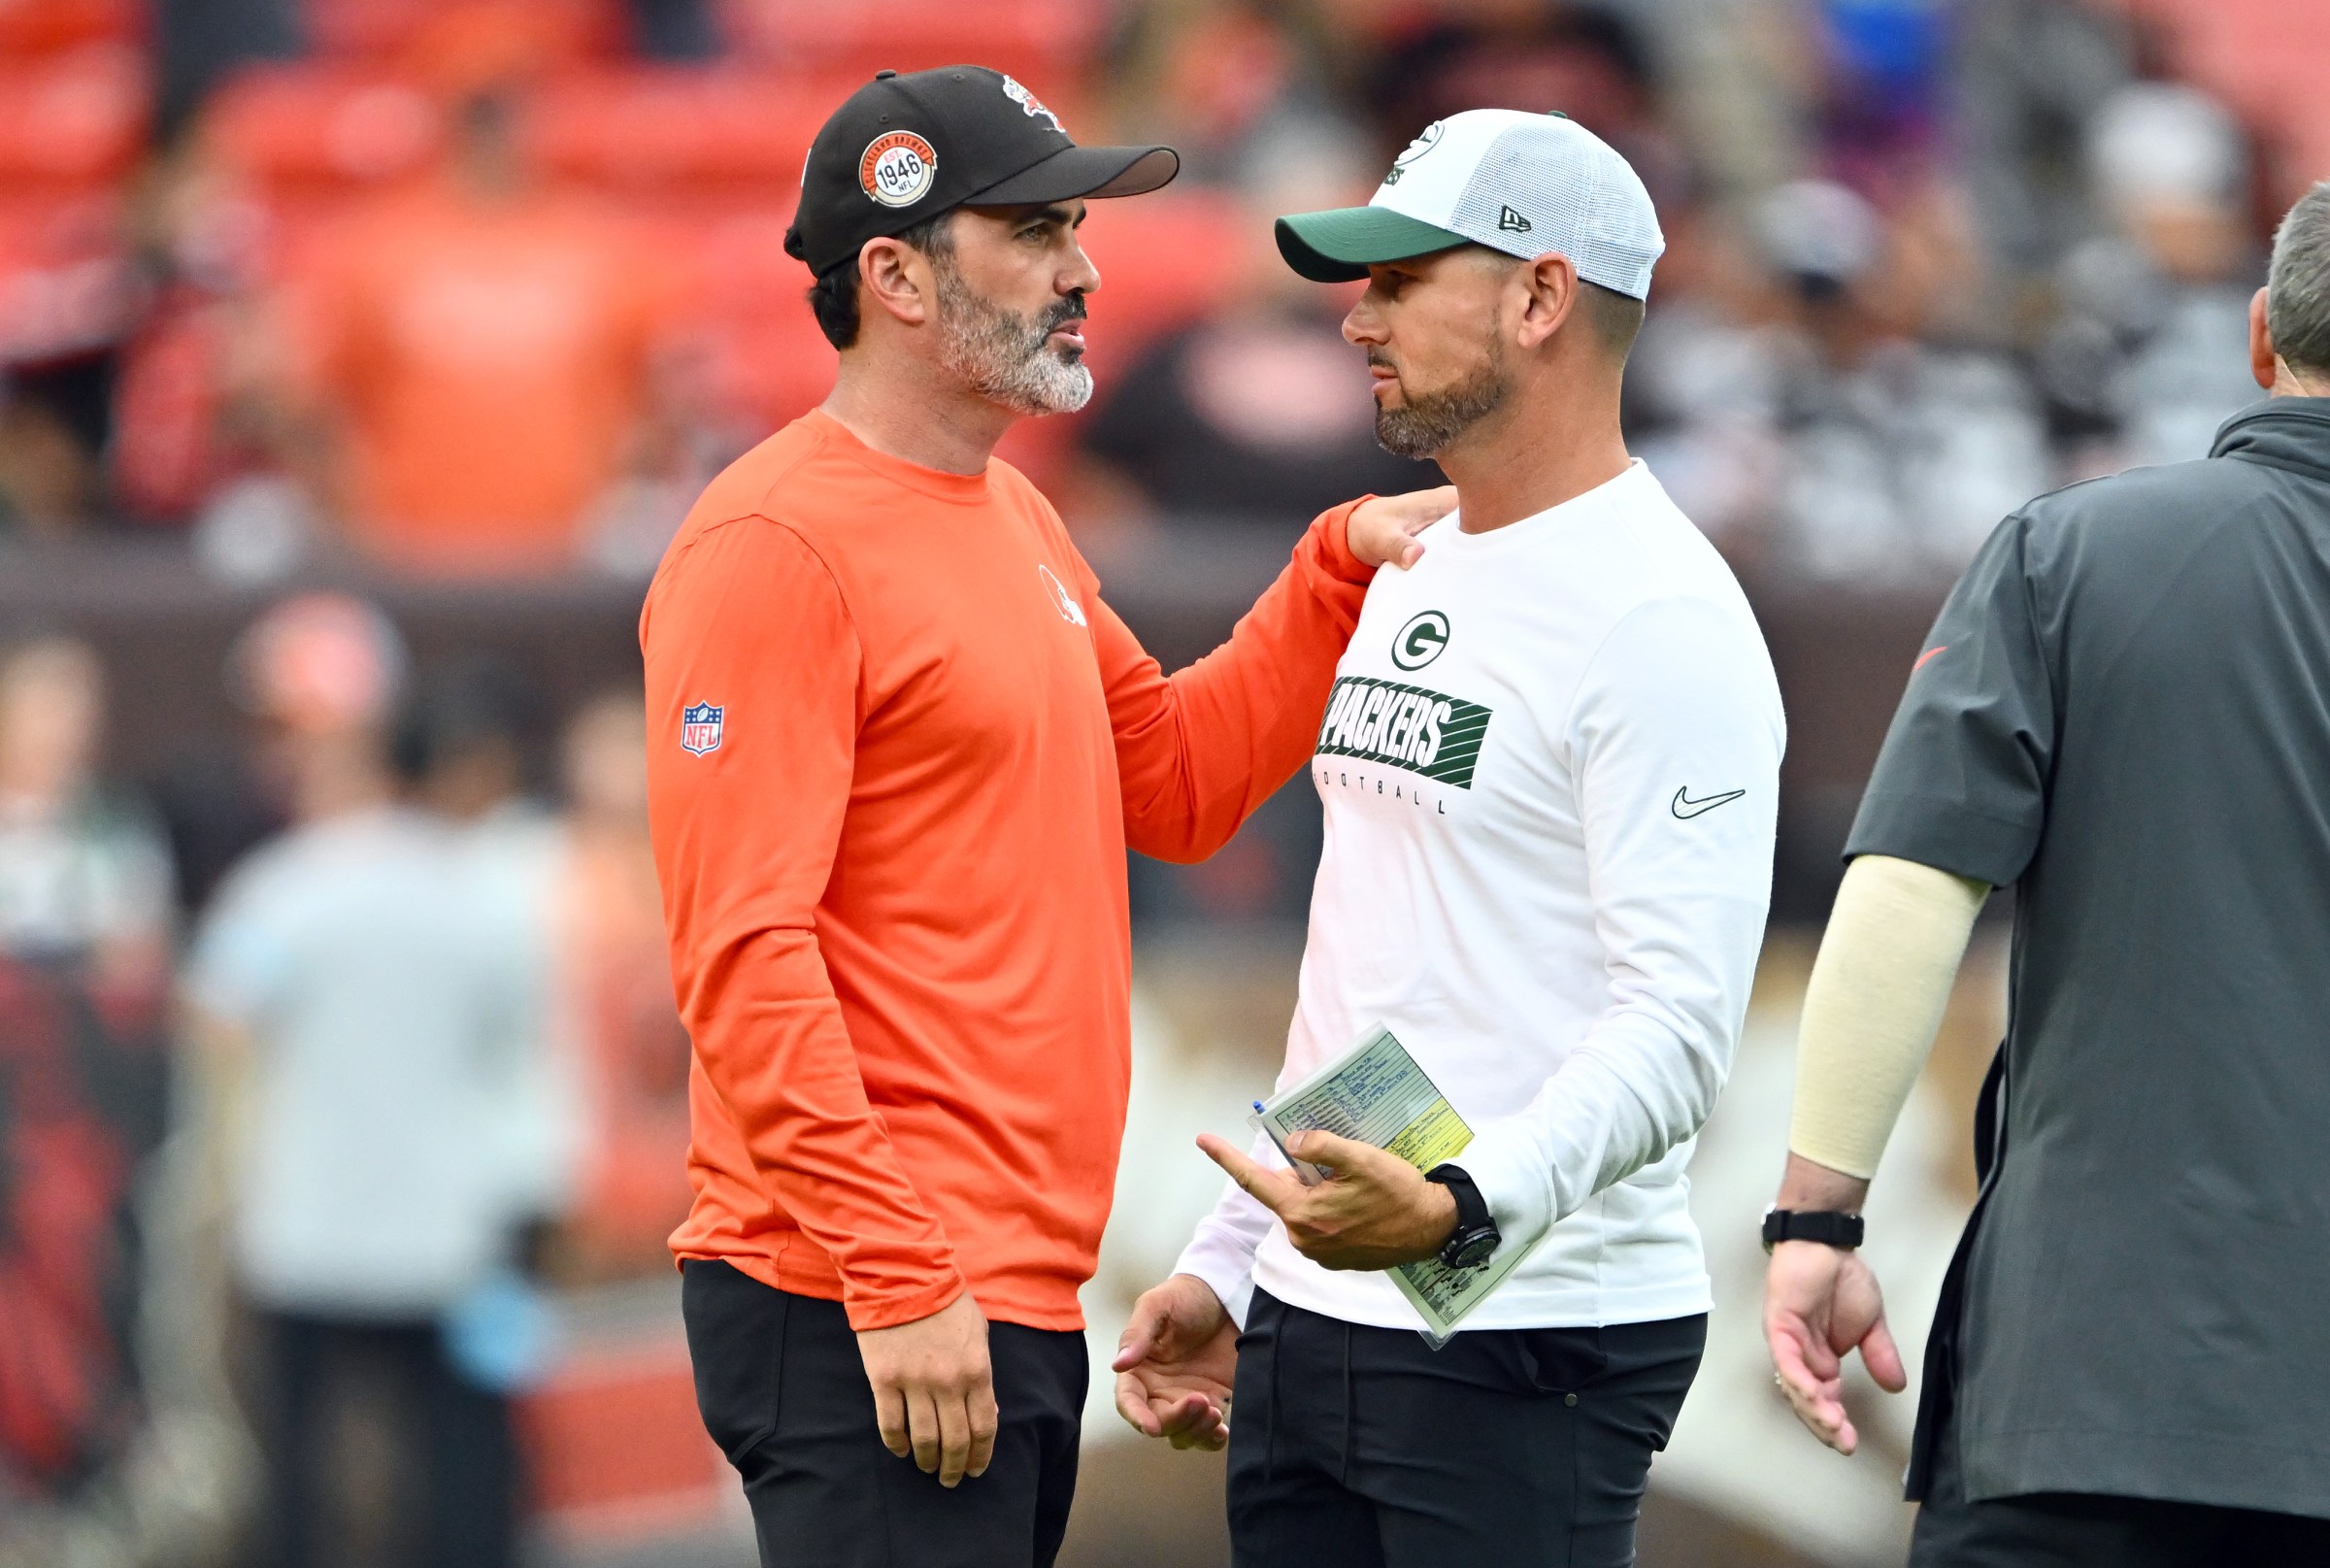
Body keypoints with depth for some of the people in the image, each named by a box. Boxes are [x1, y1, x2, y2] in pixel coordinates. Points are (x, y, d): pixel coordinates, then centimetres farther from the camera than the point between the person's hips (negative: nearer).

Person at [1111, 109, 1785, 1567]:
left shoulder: (1661, 620, -13)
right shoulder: (1408, 586, 17)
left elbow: (1677, 1027, -21)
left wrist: (1464, 1206, -34)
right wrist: (1228, 1267, 20)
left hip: (1528, 1350, -9)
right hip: (1309, 1329, 9)